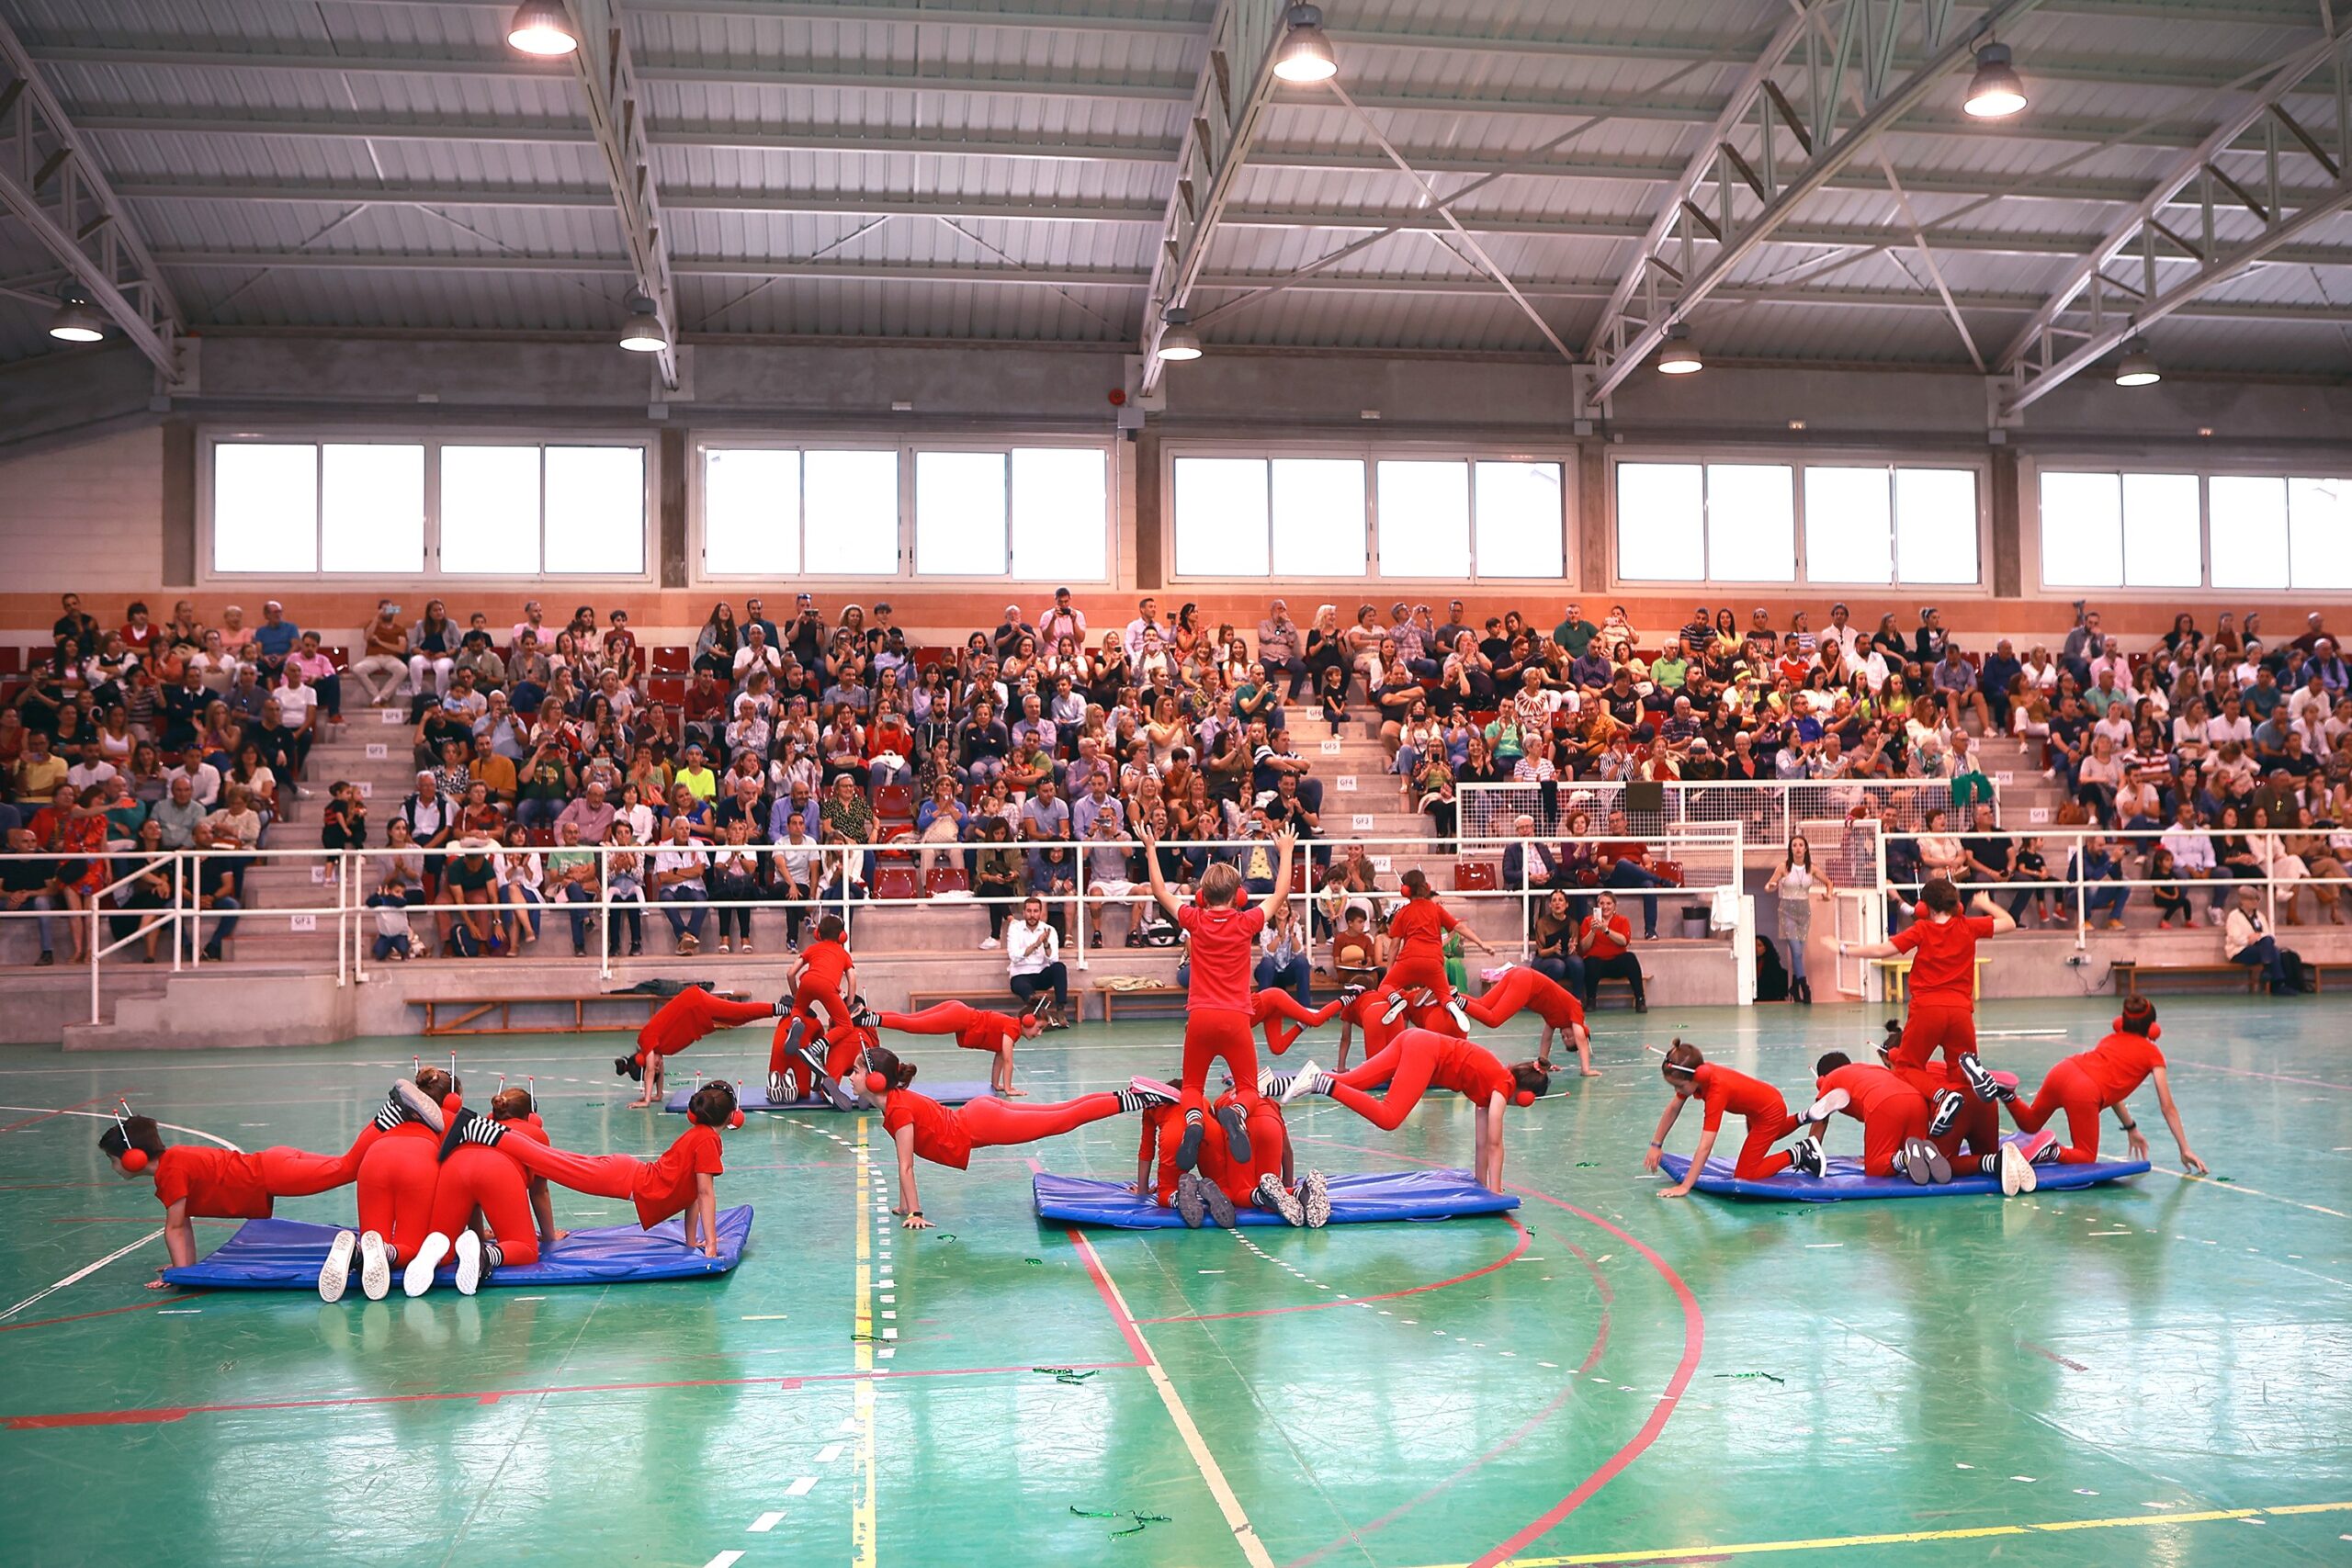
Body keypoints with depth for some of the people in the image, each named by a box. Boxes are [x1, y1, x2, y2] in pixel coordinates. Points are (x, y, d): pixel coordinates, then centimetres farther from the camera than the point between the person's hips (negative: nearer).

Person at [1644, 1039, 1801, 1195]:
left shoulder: (1716, 1089, -42)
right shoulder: (1698, 1074, -21)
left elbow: (1705, 1147, -43)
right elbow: (1673, 1109, -4)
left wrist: (1684, 1187, -42)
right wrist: (1656, 1145, -5)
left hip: (1771, 1112, -8)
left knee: (1744, 1175, -5)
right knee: (1759, 1139, 39)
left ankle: (1795, 1155, 0)